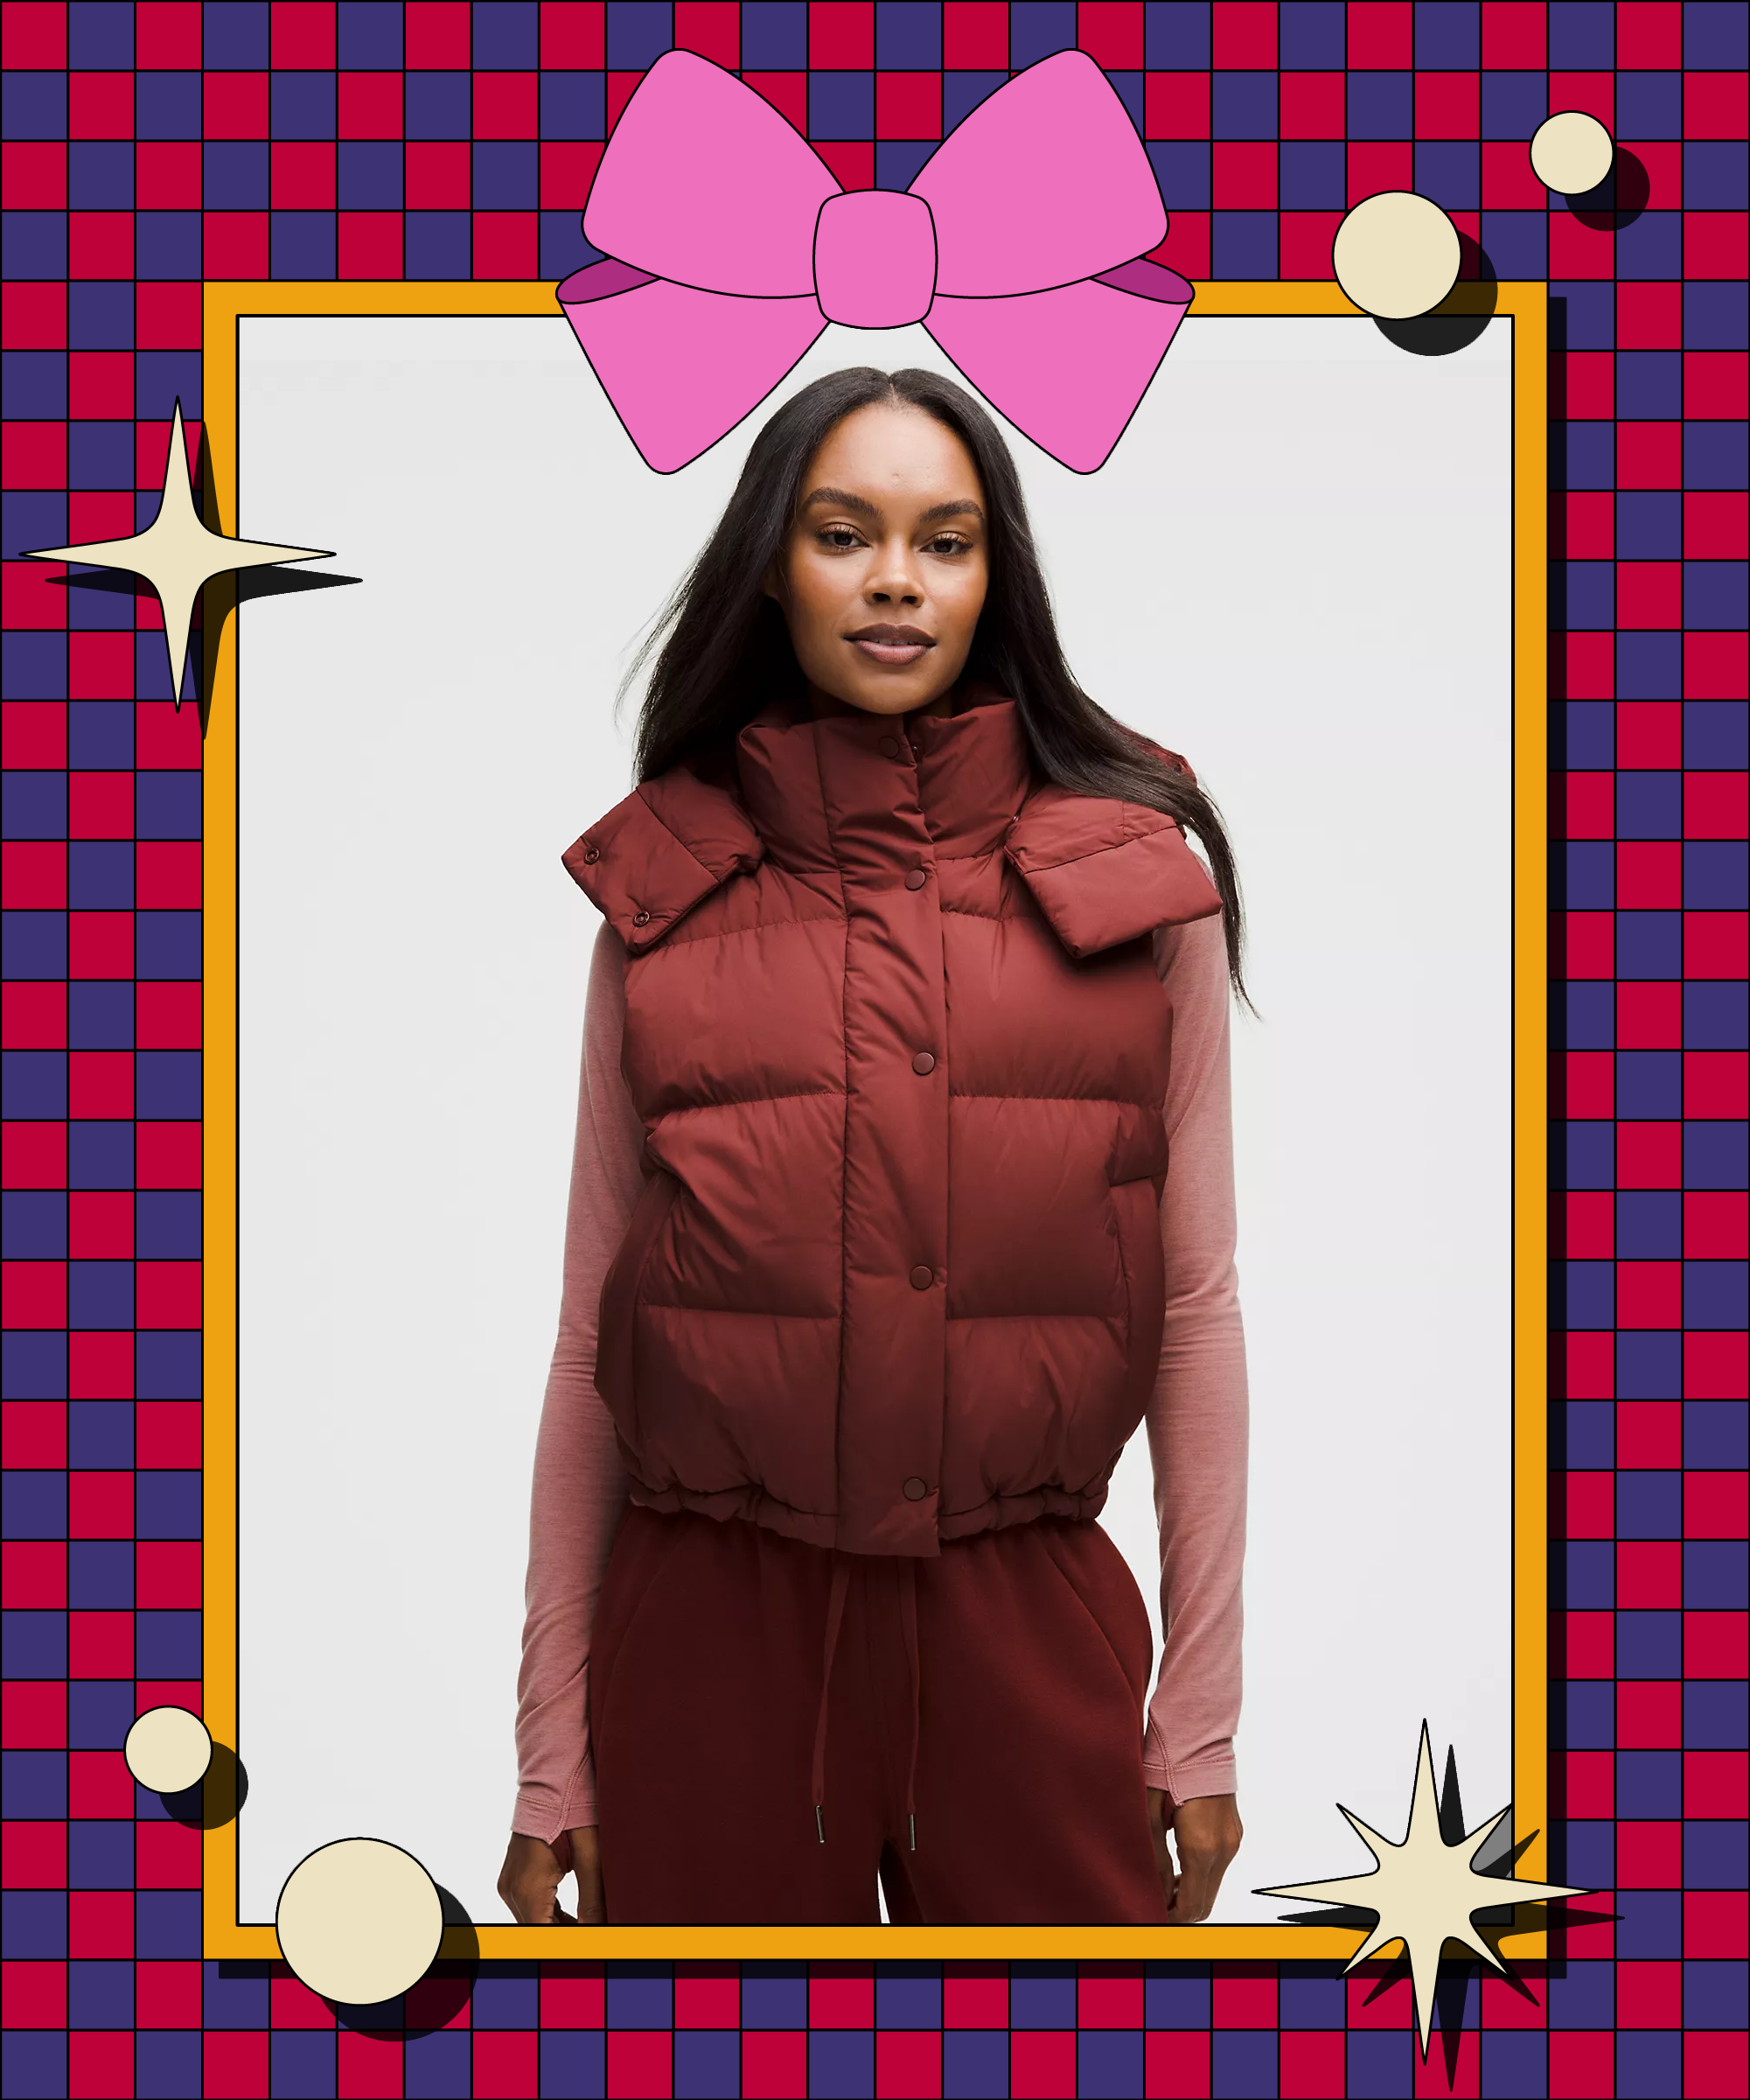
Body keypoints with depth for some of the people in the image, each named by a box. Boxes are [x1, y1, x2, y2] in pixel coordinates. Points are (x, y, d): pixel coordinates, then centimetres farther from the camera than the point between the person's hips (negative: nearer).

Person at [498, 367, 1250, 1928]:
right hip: (709, 1628, 0)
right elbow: (591, 1332, 5)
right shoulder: (663, 889, 3)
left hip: (1031, 1625, 0)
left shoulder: (1139, 875, 1)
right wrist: (549, 1762, 4)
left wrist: (1202, 1729, 1)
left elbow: (1196, 1309, 2)